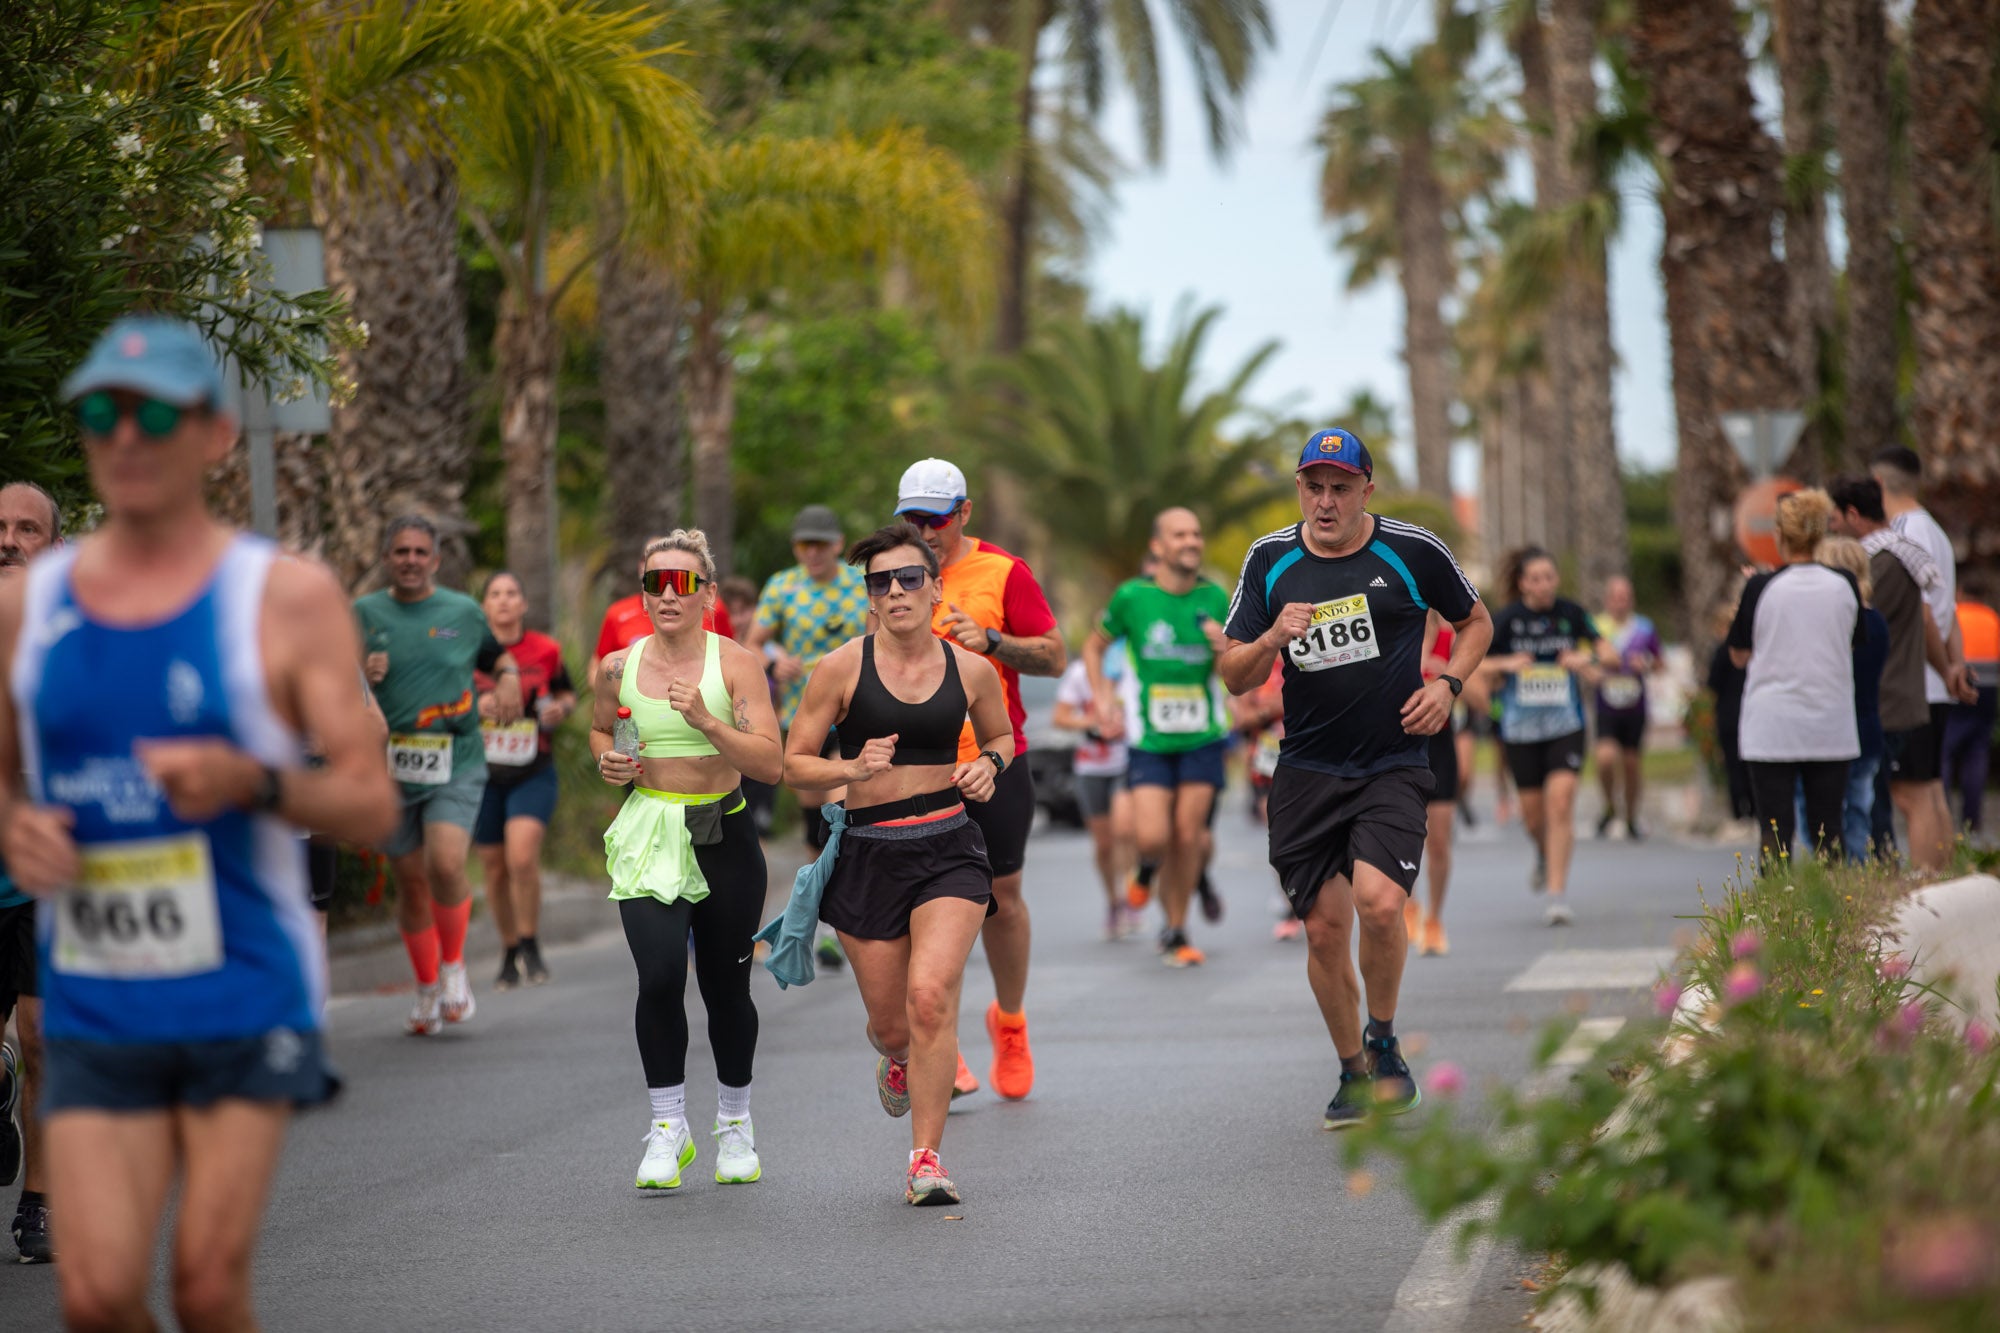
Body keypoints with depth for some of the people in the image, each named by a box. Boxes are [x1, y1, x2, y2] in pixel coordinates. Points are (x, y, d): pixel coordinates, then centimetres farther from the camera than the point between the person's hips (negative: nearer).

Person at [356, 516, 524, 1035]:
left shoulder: (463, 612, 6)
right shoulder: (364, 614, 5)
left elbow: (498, 654, 24)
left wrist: (509, 678, 2)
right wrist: (359, 676, -10)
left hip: (456, 765, -1)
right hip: (388, 769, 1)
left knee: (446, 865, -21)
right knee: (411, 881, 7)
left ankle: (454, 966, 3)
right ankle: (428, 988, 25)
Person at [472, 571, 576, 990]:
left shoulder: (545, 650, 0)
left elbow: (567, 693, 16)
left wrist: (562, 709, -7)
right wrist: (475, 707, -15)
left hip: (534, 772, -1)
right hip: (483, 776, 1)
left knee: (523, 857, -20)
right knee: (495, 870, 7)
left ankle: (530, 946, -2)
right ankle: (509, 954, 25)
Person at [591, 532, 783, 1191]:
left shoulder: (736, 662, -7)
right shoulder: (620, 666, 1)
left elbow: (771, 763, -15)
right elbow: (600, 729, 23)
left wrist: (707, 721, -27)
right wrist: (609, 761, 1)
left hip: (725, 836, -1)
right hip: (648, 838, 1)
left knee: (726, 986, 8)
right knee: (660, 975, -18)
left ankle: (735, 1124, 31)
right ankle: (667, 1125, -3)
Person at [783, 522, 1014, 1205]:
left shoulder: (971, 670, 2)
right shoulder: (842, 668, -4)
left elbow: (1002, 735, 22)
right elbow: (795, 763, 1)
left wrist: (989, 763, -1)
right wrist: (852, 769, -18)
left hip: (949, 849, 0)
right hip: (868, 853, 0)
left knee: (930, 995, -21)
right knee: (891, 1021, 7)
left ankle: (926, 1160, -13)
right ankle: (895, 1055, 49)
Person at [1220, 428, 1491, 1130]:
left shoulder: (1412, 551, -2)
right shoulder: (1269, 561, 4)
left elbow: (1476, 621, 15)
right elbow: (1234, 677, 6)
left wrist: (1446, 684, -1)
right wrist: (1273, 637, -14)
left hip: (1393, 765, -2)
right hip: (1307, 772, 2)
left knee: (1379, 900, -24)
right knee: (1324, 927, 1)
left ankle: (1383, 1040, 1)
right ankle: (1352, 1072, 21)